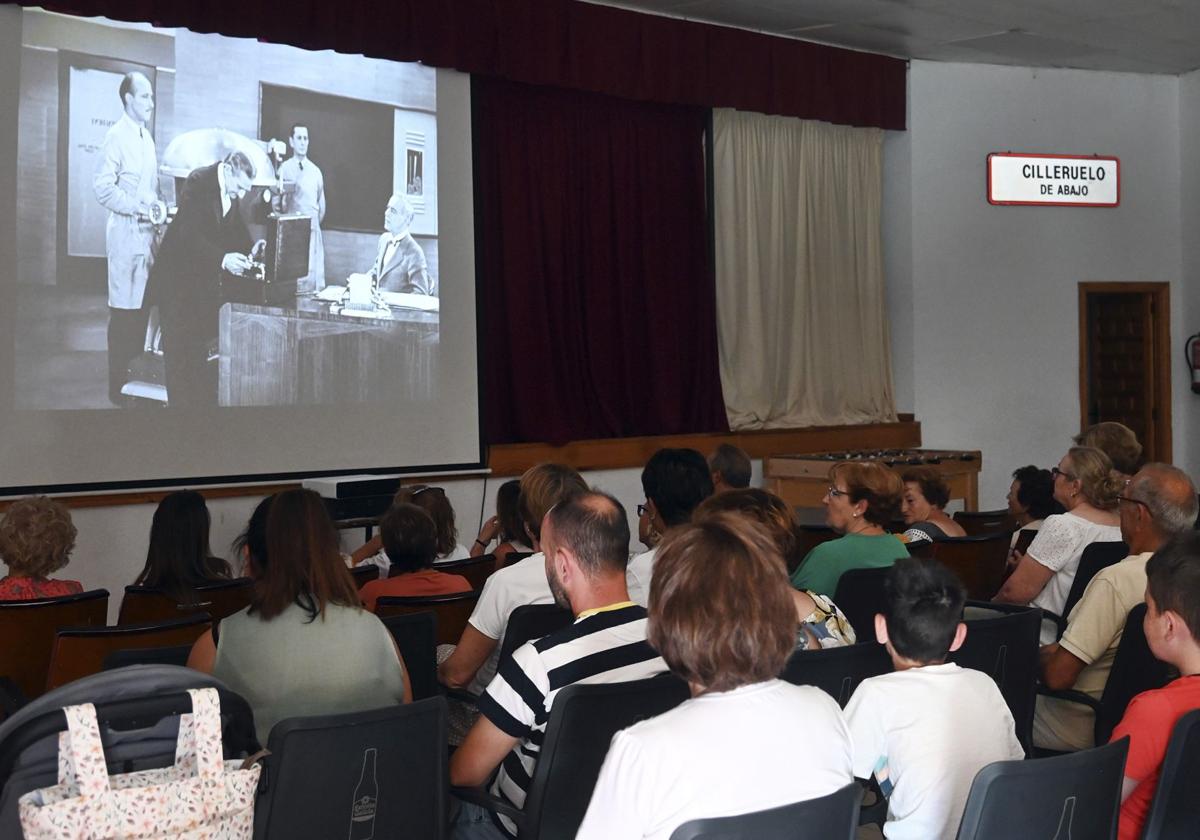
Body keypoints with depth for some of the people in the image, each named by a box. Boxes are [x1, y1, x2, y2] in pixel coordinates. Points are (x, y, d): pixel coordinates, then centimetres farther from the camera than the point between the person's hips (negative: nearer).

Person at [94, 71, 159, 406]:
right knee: (124, 309, -4)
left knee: (142, 307, 11)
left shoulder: (146, 136, 15)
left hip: (146, 231, 8)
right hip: (126, 232, -8)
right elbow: (102, 188, -15)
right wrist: (137, 207, -20)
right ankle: (119, 388, 2)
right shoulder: (117, 136, -11)